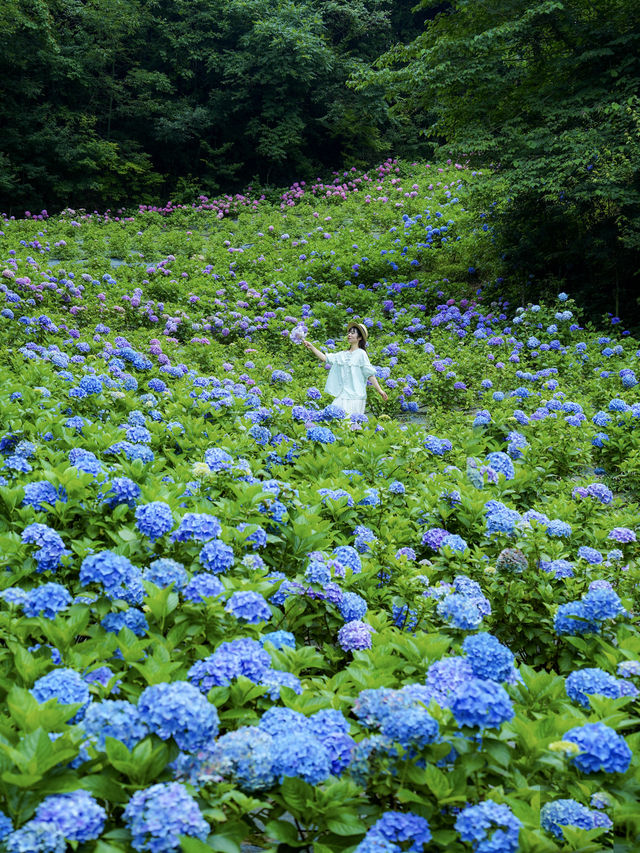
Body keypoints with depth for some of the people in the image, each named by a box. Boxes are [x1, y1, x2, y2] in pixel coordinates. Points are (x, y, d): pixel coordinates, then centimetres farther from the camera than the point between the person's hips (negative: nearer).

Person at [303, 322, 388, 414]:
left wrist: (379, 390, -9)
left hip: (355, 397, -5)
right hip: (341, 396, 5)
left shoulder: (361, 353, 0)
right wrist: (311, 347, 2)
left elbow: (370, 374, -4)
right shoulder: (342, 355, 15)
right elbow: (325, 358, 11)